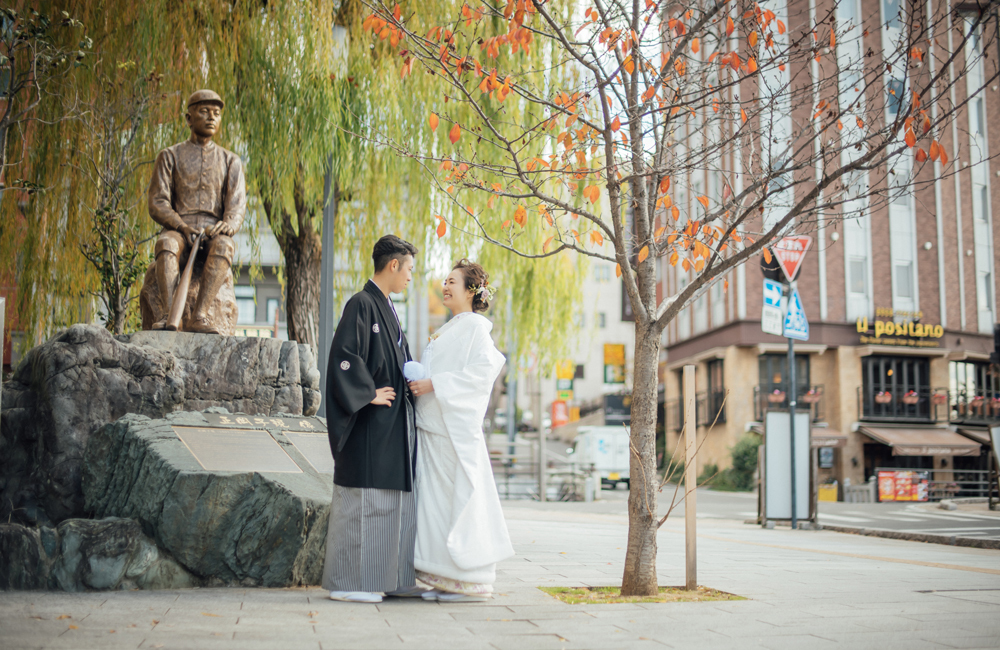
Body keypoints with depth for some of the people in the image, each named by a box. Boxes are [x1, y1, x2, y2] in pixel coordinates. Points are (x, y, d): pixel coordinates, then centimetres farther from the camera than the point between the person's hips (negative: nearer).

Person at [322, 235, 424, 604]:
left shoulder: (387, 310, 19)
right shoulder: (362, 304, -10)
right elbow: (343, 355, -21)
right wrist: (369, 394, -17)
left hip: (394, 425, 10)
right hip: (371, 424, -9)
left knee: (395, 501, 11)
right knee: (361, 502, -5)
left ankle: (392, 580, 17)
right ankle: (346, 583, 1)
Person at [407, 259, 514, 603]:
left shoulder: (474, 325, -6)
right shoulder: (449, 329, 22)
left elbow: (485, 367, -18)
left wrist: (434, 384, -20)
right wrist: (419, 383, 7)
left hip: (456, 426, -9)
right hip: (435, 426, 9)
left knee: (462, 497, -6)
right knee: (438, 497, 7)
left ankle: (472, 581, 0)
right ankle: (447, 577, 12)